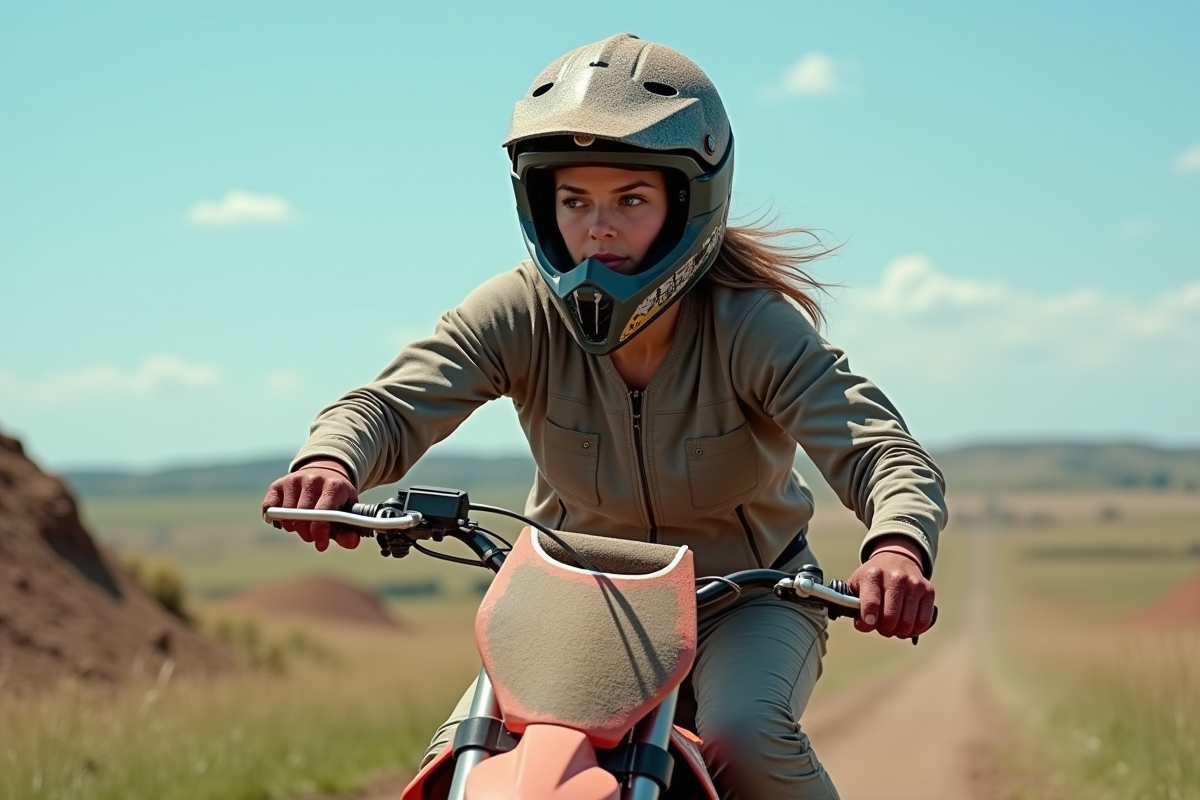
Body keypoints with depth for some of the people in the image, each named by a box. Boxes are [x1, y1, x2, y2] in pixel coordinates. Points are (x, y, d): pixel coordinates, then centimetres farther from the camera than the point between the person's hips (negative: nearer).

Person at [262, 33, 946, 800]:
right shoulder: (521, 312, -16)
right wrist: (331, 460, -53)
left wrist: (899, 544, -58)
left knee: (747, 737, -33)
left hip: (745, 595, -2)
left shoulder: (753, 326, -23)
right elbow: (396, 402, -27)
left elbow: (881, 448, -33)